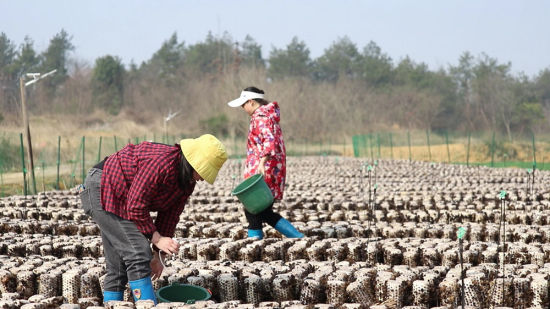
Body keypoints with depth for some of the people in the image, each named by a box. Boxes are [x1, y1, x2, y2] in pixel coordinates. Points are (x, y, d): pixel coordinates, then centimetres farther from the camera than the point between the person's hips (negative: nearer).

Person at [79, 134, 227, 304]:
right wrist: (156, 238, -22)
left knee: (118, 265, 9)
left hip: (118, 198, 10)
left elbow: (170, 214, 5)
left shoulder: (188, 181, 0)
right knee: (138, 255, -16)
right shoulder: (161, 163, -30)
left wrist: (157, 254, 5)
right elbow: (136, 206, -27)